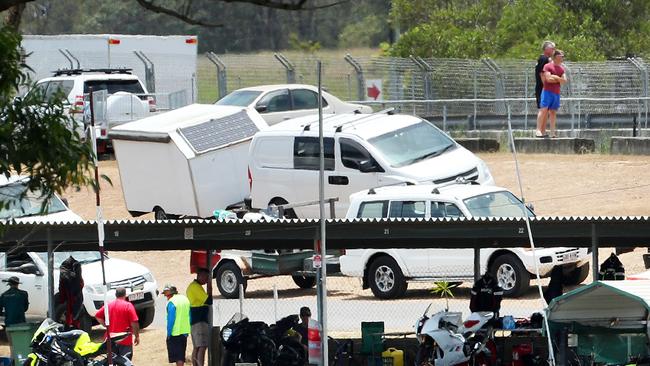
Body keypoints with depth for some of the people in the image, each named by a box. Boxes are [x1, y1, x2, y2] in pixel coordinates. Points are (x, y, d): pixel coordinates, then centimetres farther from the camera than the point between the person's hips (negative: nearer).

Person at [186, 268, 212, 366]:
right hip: (200, 321, -11)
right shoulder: (196, 287, -13)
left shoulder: (192, 286, 21)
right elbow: (208, 300, -17)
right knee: (202, 347, -16)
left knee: (197, 347, 11)